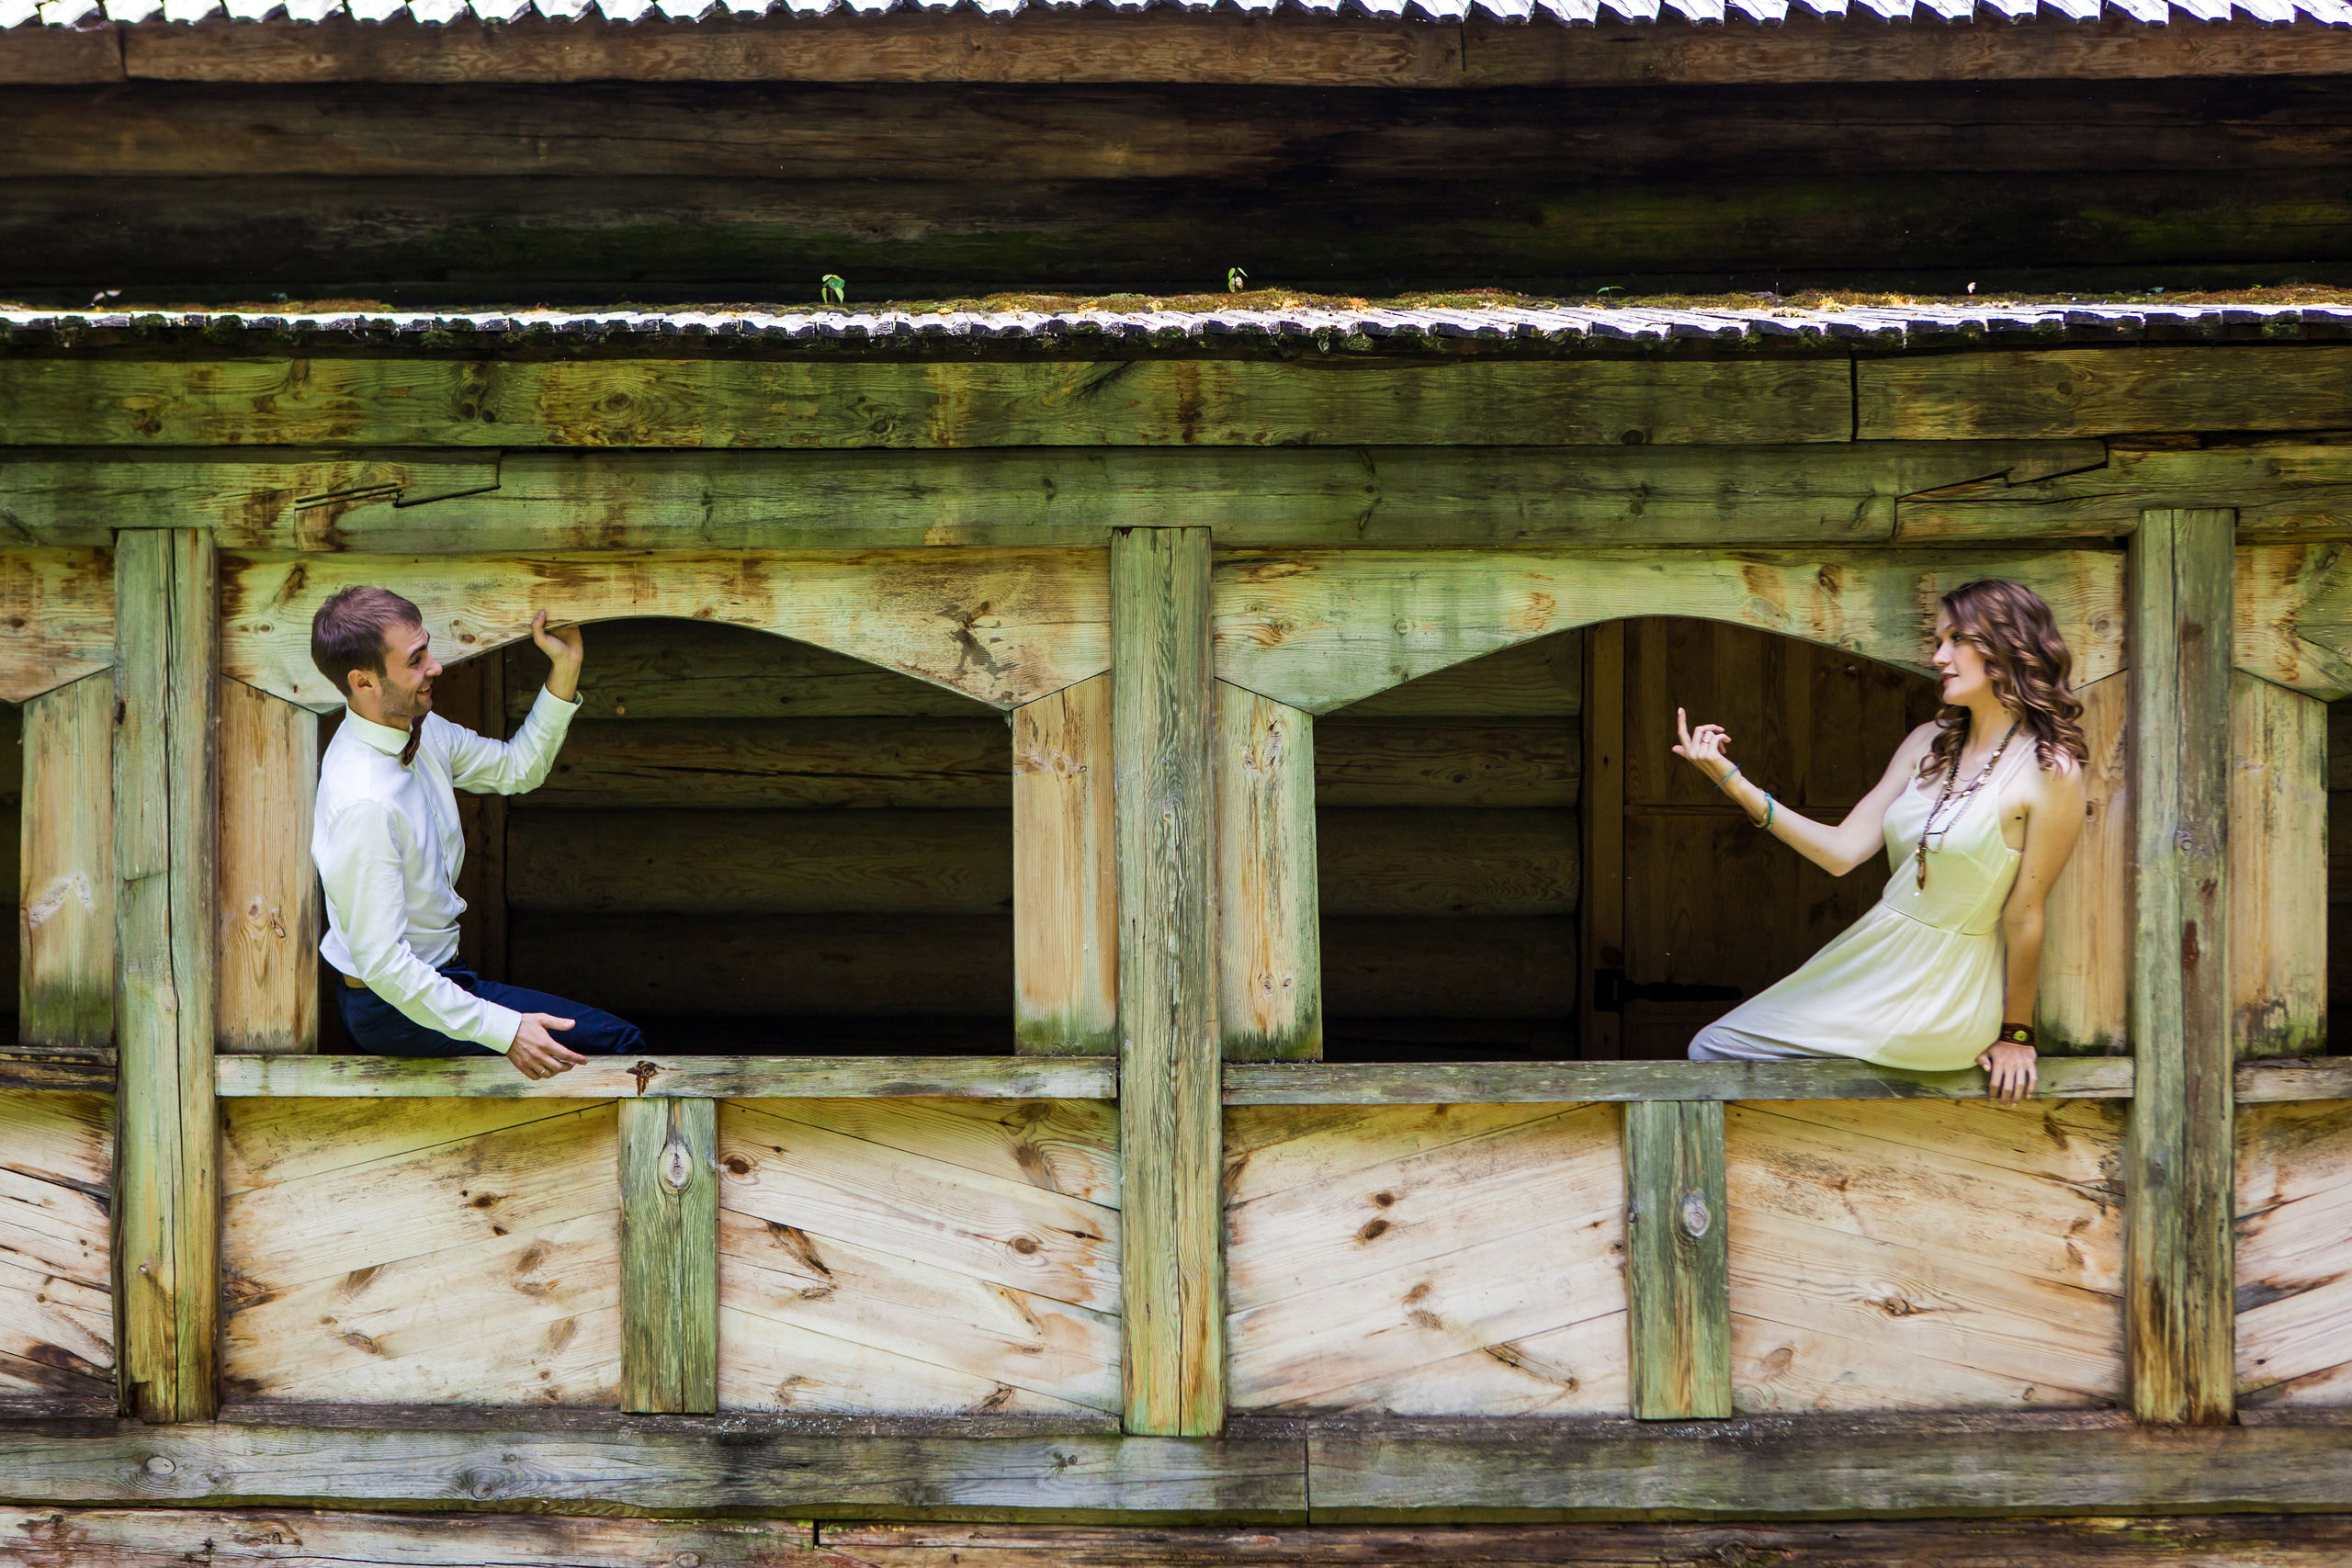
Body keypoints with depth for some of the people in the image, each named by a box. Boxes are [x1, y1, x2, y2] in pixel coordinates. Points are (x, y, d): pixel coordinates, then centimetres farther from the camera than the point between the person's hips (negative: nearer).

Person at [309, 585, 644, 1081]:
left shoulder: (420, 729, -2)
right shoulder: (362, 802, -31)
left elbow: (517, 769, 15)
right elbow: (382, 965, -30)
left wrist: (565, 668, 1)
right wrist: (504, 1030, -31)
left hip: (431, 977, 10)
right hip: (396, 1010, -10)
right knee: (616, 1041, -13)